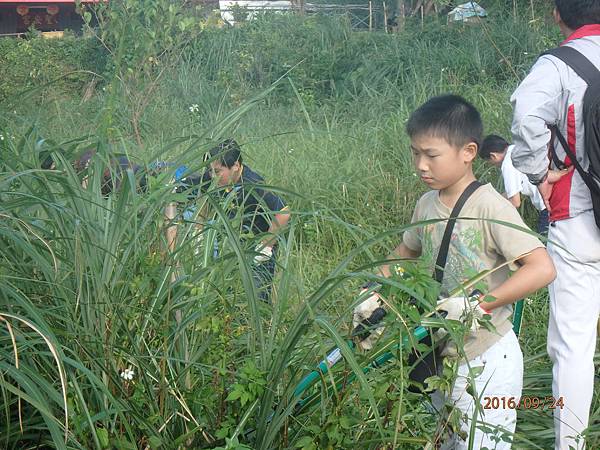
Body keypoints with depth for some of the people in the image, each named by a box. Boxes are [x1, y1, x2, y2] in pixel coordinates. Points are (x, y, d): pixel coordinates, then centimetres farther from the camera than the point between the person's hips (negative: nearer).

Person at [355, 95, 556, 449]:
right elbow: (405, 253, 22)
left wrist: (473, 305, -30)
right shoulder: (427, 205, 3)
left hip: (487, 360, -7)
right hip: (442, 354, 7)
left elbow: (543, 269, -28)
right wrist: (374, 294, 9)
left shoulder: (490, 207, -20)